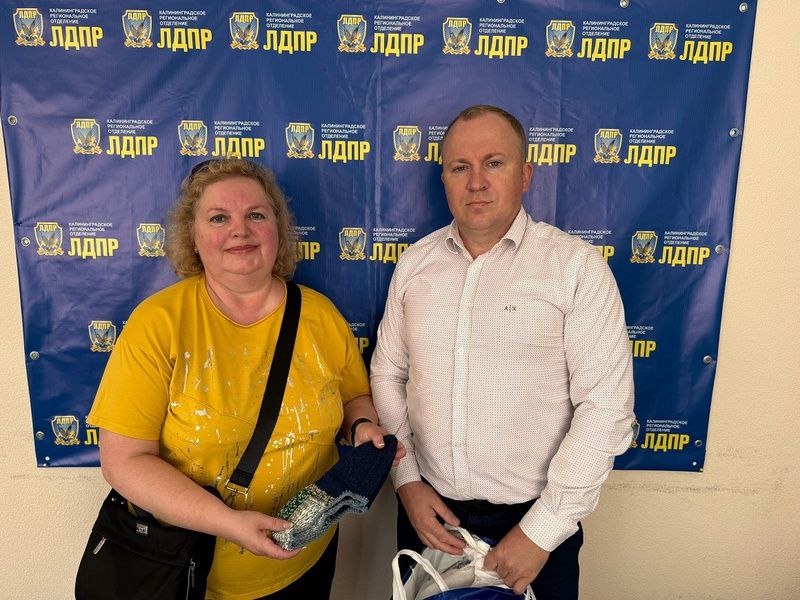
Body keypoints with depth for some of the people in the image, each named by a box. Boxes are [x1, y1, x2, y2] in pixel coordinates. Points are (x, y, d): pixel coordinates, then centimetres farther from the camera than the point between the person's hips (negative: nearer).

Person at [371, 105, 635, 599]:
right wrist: (407, 480, -2)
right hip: (427, 508, 4)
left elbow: (605, 407, -15)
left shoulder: (577, 267, -13)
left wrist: (542, 531, -14)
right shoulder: (414, 263, 0)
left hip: (534, 520, -3)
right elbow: (387, 374, 5)